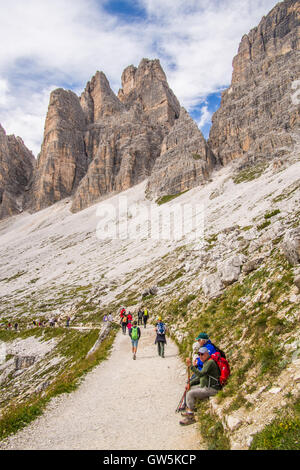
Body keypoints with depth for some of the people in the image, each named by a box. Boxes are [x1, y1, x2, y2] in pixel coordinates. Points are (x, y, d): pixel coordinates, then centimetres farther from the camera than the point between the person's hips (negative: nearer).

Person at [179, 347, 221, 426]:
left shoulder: (210, 362, -19)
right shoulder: (206, 362, 14)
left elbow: (200, 374, -30)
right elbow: (200, 376, 20)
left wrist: (190, 365, -30)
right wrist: (190, 383, 13)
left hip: (211, 389, -11)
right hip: (205, 386, 11)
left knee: (190, 393, -19)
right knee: (190, 389, 17)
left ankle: (191, 417, -12)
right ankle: (188, 411, 23)